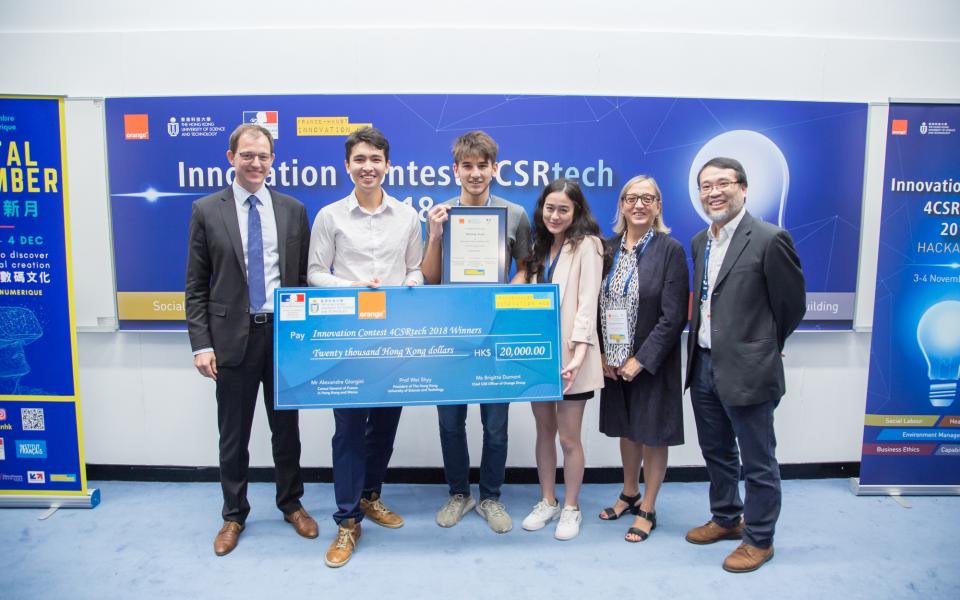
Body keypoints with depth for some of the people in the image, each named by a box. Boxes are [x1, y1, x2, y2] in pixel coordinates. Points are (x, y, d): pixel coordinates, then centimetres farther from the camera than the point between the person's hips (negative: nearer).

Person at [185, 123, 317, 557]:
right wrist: (201, 343, -7)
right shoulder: (206, 210, 0)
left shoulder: (293, 210, 4)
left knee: (286, 427, 14)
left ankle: (291, 504, 33)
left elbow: (305, 277, 6)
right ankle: (234, 514, 30)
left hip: (284, 332, 1)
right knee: (233, 434, 11)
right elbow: (196, 287, 0)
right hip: (232, 335, -1)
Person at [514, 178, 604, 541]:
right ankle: (547, 502, 28)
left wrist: (579, 352, -23)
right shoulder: (541, 245, 15)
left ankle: (571, 508, 21)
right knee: (544, 430, 14)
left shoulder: (586, 244, -6)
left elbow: (587, 303, -14)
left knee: (568, 437, 2)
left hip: (569, 354, -6)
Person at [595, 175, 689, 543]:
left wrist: (641, 360, -16)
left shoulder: (671, 250, -10)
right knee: (626, 429, 19)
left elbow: (674, 316, -14)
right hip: (614, 362, 4)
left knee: (653, 434, 9)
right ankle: (630, 494, 40)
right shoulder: (608, 249, 2)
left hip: (651, 363, -4)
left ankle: (647, 510, 27)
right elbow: (597, 305, 5)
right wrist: (602, 355, -3)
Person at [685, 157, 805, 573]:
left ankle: (759, 539, 27)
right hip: (703, 366, 7)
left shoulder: (770, 239, -14)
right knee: (716, 452, 21)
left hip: (747, 371, -7)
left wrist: (761, 348, 6)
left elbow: (793, 304, -6)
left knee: (757, 462, 9)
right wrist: (699, 353, 12)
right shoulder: (700, 242, 9)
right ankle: (727, 519, 41)